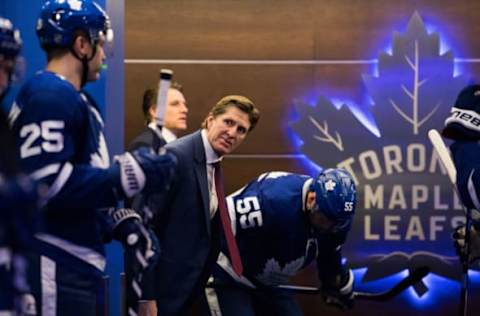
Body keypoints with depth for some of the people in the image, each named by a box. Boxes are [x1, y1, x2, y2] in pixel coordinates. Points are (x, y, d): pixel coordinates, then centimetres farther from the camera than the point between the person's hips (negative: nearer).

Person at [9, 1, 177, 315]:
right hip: (55, 268, -11)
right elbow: (45, 186, -25)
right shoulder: (49, 96, -15)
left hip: (77, 265, 11)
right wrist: (130, 174, -21)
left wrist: (119, 220, 11)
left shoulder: (76, 99, 19)